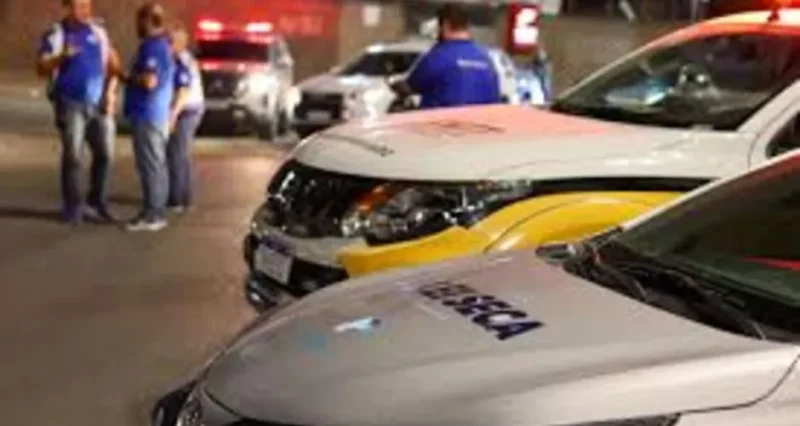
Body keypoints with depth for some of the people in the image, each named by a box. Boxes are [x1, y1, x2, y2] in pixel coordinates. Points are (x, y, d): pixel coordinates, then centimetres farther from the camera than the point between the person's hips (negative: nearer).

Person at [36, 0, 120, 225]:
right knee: (72, 156, -5)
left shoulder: (98, 32, 9)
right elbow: (41, 69, -13)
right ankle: (72, 207, 6)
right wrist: (62, 56, -32)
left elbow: (113, 64, 13)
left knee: (105, 153, 2)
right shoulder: (55, 35, -4)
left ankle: (98, 200, 19)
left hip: (98, 104, 4)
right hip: (70, 104, -4)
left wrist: (110, 92, -1)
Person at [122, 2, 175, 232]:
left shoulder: (151, 47, -16)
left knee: (149, 165, -8)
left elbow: (149, 80, -25)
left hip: (147, 115, -10)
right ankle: (157, 212, 17)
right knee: (157, 164, 12)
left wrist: (126, 77, -11)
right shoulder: (163, 45, 16)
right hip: (158, 114, 10)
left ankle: (151, 215, -6)